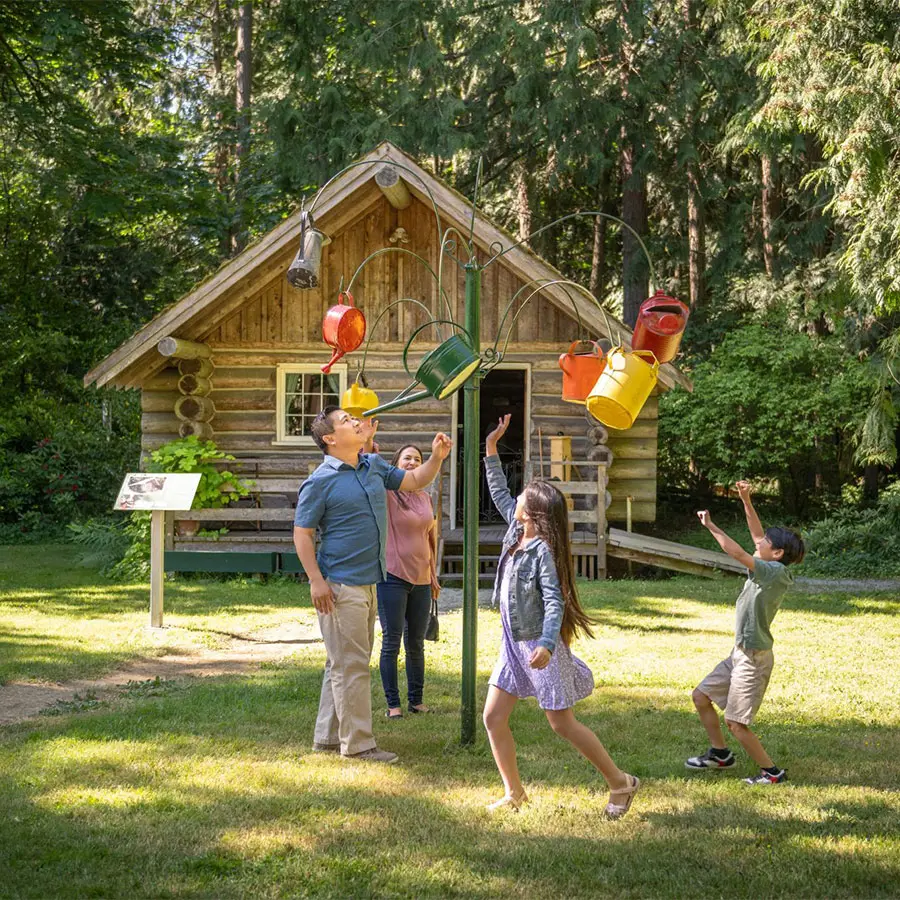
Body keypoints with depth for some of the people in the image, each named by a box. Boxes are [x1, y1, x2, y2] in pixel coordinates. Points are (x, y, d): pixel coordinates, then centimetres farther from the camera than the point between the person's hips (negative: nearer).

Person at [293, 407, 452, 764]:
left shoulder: (374, 466, 10)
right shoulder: (321, 481, -11)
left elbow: (414, 481, 21)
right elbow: (302, 534, -10)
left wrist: (436, 458, 2)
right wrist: (316, 580, -18)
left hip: (367, 583, 8)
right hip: (340, 586, -8)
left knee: (343, 664, 15)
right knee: (351, 666, -5)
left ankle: (328, 737, 24)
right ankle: (358, 743, 1)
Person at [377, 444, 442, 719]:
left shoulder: (426, 498, 10)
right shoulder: (387, 493, -5)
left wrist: (433, 576, 17)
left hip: (421, 580, 5)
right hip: (392, 576, -5)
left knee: (416, 643, 11)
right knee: (391, 642, -1)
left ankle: (416, 699, 21)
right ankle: (393, 704, 5)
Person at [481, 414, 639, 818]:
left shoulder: (543, 550, -19)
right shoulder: (516, 530, 4)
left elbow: (555, 601, -27)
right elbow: (499, 493, 19)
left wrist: (547, 644, -40)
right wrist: (491, 450, 15)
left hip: (539, 646, -8)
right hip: (514, 643, 8)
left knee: (562, 724, -2)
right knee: (493, 716, 4)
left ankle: (620, 783, 13)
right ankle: (514, 793, 15)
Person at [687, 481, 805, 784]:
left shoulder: (776, 572, -20)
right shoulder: (769, 570, 5)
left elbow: (737, 553, -28)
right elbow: (758, 535, 16)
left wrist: (710, 526, -19)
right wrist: (746, 501, 10)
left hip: (754, 657, -10)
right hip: (741, 654, 10)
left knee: (736, 723, -6)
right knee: (701, 696, 17)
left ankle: (771, 772, 5)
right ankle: (720, 753, 29)